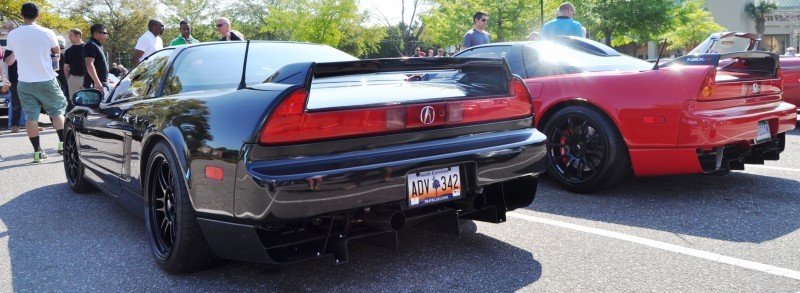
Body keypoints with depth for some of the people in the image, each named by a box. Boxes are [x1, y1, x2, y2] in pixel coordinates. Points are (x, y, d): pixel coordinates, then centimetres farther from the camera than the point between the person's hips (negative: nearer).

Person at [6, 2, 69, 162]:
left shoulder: (13, 35, -2)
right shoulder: (47, 33, -9)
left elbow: (13, 54, 16)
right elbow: (57, 51, 8)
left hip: (25, 82, 1)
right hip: (47, 80, -1)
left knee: (31, 116, 3)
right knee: (57, 111, 13)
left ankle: (37, 151, 3)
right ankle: (62, 144, 7)